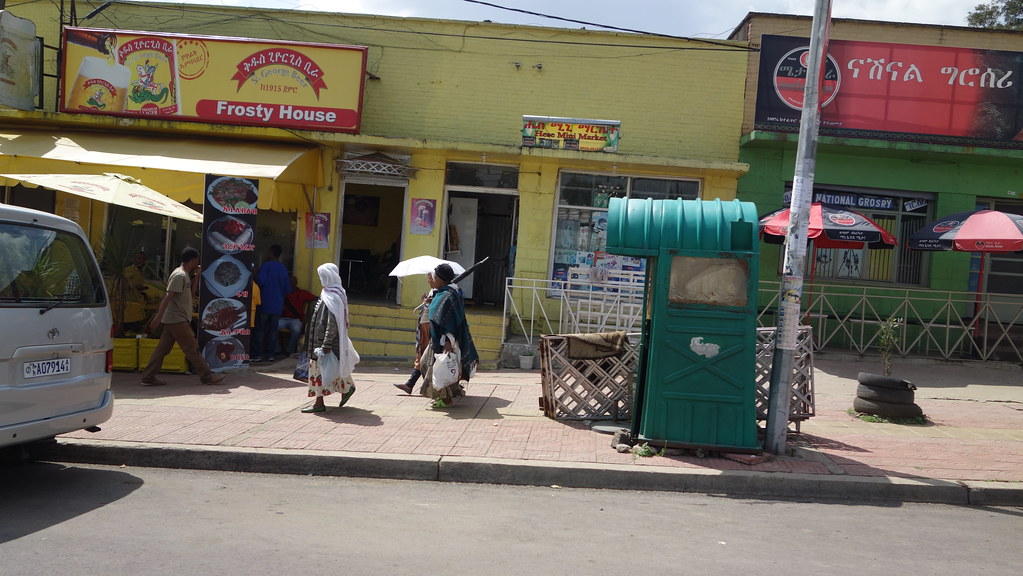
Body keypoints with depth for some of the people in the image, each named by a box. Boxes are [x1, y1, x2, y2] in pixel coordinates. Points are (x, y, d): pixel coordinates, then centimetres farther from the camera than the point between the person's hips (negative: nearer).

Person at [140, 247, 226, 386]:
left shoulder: (185, 275, 16)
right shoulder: (179, 275, -15)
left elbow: (192, 294, 21)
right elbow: (167, 296, -22)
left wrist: (196, 276, 13)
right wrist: (158, 317, -28)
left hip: (173, 320, 10)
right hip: (177, 319, -10)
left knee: (162, 348, 8)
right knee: (192, 348, -4)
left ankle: (148, 377, 9)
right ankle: (207, 376, 1)